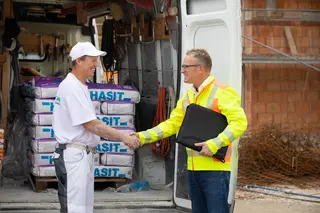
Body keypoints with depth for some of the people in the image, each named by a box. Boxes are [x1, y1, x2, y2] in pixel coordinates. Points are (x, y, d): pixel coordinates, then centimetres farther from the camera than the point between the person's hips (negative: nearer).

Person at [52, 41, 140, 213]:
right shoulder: (71, 87, -16)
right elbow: (91, 125, -20)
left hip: (82, 155, 10)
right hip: (73, 155, -10)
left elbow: (90, 126, 15)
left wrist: (122, 137, 6)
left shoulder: (79, 87, 16)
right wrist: (123, 137, -16)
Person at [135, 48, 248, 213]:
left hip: (215, 168, -8)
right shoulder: (188, 96, 15)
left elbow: (240, 122, -18)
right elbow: (171, 124, 16)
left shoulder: (222, 92, -9)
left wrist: (215, 144, -26)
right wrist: (142, 137, 5)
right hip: (193, 168, 8)